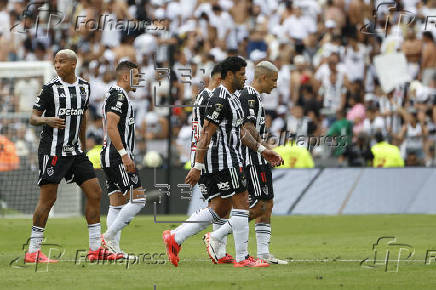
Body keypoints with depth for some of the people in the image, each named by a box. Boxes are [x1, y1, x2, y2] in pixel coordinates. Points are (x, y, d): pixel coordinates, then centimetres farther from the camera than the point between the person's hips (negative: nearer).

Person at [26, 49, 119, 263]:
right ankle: (33, 251, -3)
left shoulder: (84, 87, 11)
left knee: (94, 193, 2)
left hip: (74, 150, 6)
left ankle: (95, 249, 9)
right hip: (52, 149, -6)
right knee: (48, 198, -9)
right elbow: (33, 118, -5)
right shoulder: (50, 88, -7)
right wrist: (47, 120, -27)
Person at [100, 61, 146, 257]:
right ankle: (109, 237, -12)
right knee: (138, 199, -11)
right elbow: (111, 127, -22)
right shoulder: (119, 95, -12)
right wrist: (124, 155, -24)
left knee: (117, 204, 8)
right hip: (117, 157, -11)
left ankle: (113, 248, 5)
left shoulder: (113, 94, 21)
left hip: (110, 157, 11)